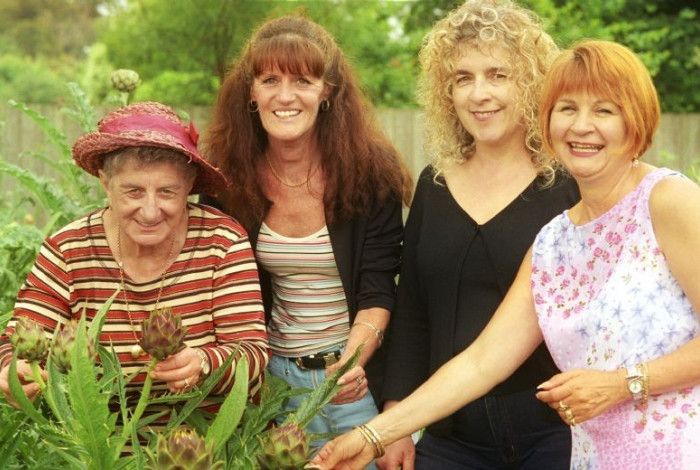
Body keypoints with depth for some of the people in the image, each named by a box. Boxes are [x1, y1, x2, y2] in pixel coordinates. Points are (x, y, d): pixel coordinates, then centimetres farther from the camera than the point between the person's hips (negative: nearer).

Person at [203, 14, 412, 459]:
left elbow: (377, 291, -13)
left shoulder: (371, 171, -12)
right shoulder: (230, 175, -6)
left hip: (358, 373, -2)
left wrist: (352, 361, -29)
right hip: (275, 373, 2)